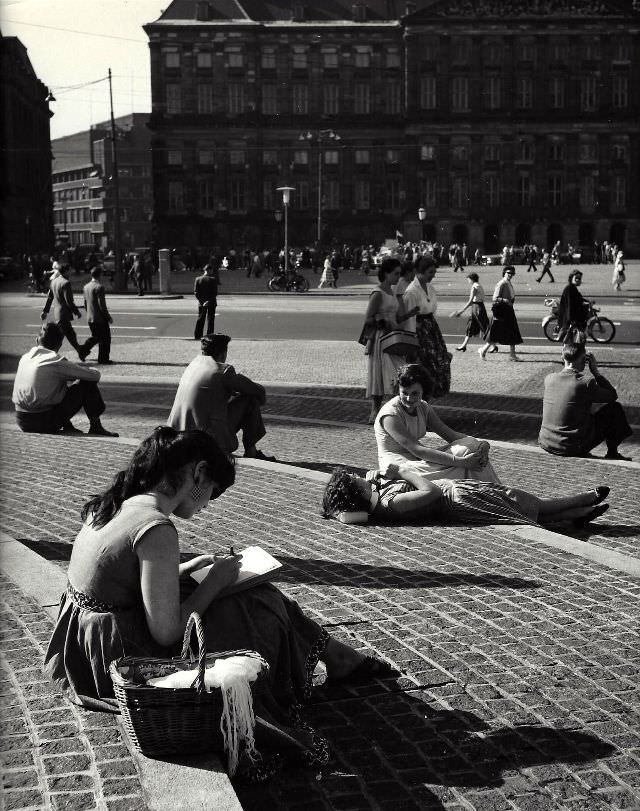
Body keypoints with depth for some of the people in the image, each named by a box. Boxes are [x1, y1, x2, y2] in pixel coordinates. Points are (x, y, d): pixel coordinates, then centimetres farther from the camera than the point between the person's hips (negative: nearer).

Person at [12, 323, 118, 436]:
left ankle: (67, 426, 25)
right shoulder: (57, 361, -11)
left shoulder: (24, 358, 9)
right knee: (88, 384, 2)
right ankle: (95, 426, 10)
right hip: (45, 423, -7)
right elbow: (95, 375, -5)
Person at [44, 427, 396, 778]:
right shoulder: (156, 529, -27)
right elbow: (167, 632, -25)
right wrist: (214, 581, -12)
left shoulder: (113, 504, 1)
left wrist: (190, 567, 7)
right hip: (124, 658, -9)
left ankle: (344, 661, 28)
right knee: (259, 609, 3)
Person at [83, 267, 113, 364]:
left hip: (90, 318, 8)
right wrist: (108, 317, -10)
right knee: (105, 338, 5)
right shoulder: (99, 287, -17)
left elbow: (85, 304, 13)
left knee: (96, 337, 22)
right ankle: (103, 359, 9)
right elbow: (102, 305, -19)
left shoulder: (86, 287, 7)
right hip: (100, 318, -8)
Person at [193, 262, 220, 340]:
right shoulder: (213, 280, -11)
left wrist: (202, 301, -4)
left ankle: (197, 336, 10)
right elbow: (215, 293, -15)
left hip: (201, 303, 3)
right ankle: (209, 336, 3)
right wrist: (209, 301, -14)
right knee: (210, 319, 5)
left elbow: (196, 292, -3)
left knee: (200, 319, 11)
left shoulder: (198, 279, 0)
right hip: (211, 303, -3)